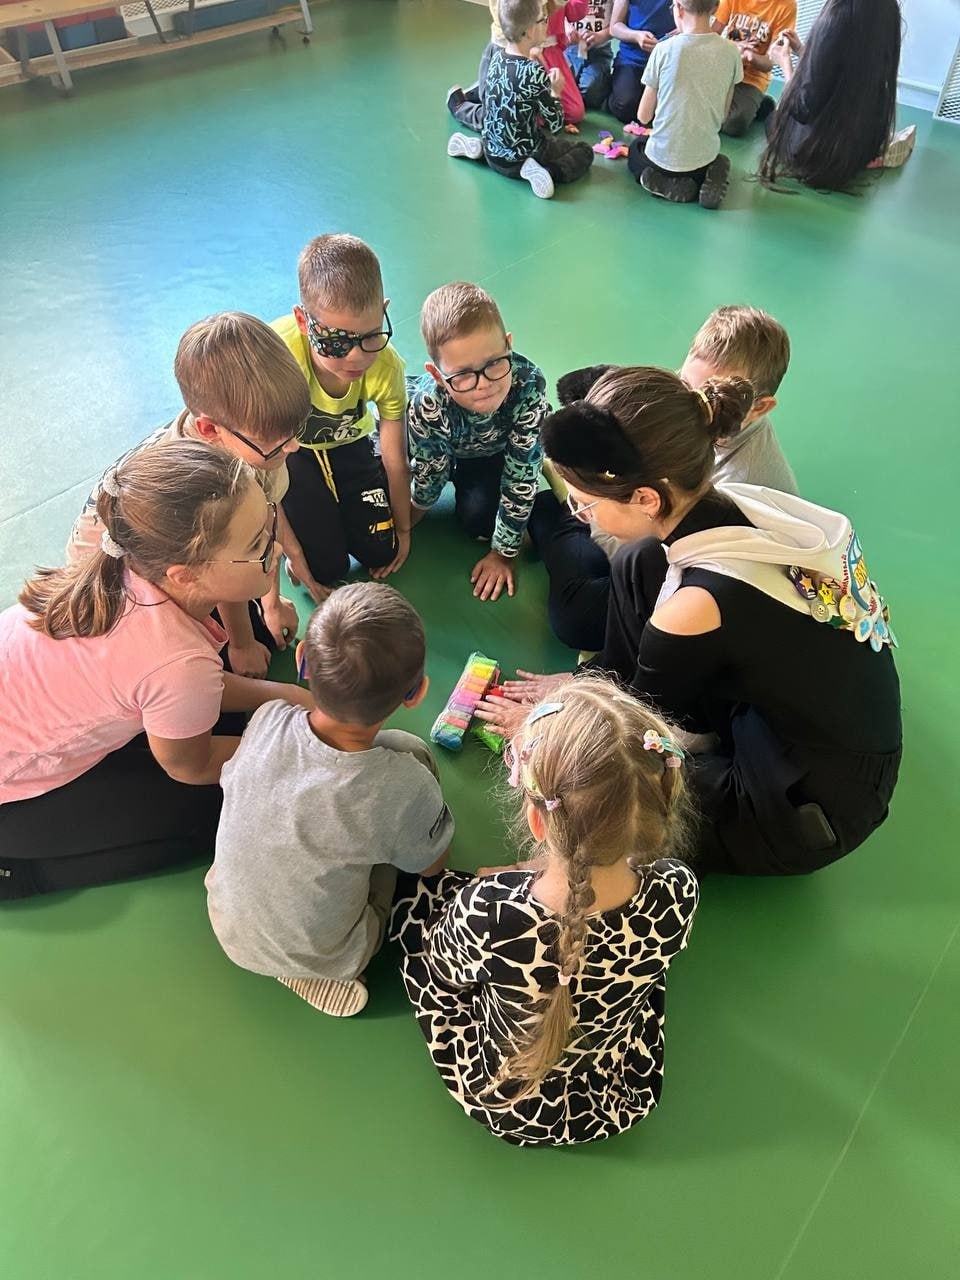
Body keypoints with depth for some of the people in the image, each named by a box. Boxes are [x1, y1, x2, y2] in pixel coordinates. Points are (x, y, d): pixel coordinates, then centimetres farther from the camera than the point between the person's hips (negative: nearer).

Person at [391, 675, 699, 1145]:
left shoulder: (486, 910, -40)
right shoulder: (676, 893, -32)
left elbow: (442, 971, -15)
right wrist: (538, 874, 3)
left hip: (505, 1108, -2)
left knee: (416, 890, 10)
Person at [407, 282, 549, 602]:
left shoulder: (528, 385, -41)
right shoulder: (426, 404, -41)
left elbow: (521, 477, -30)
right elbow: (431, 471, -21)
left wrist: (504, 552, -22)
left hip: (491, 450, 0)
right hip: (437, 445, 1)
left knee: (478, 520, -16)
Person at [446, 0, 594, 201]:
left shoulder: (497, 56, -4)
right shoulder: (535, 73, -24)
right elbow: (555, 124, -15)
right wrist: (555, 92, 3)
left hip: (493, 155, 6)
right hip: (520, 159, -6)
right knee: (585, 151, 14)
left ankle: (479, 146, 15)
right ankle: (541, 170, -13)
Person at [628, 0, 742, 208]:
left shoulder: (664, 49, -12)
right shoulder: (731, 52, -4)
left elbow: (643, 116, -5)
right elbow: (723, 113, 6)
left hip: (663, 156, -2)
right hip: (704, 157, 2)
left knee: (635, 148, 34)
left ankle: (666, 184, 1)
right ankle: (707, 178, 2)